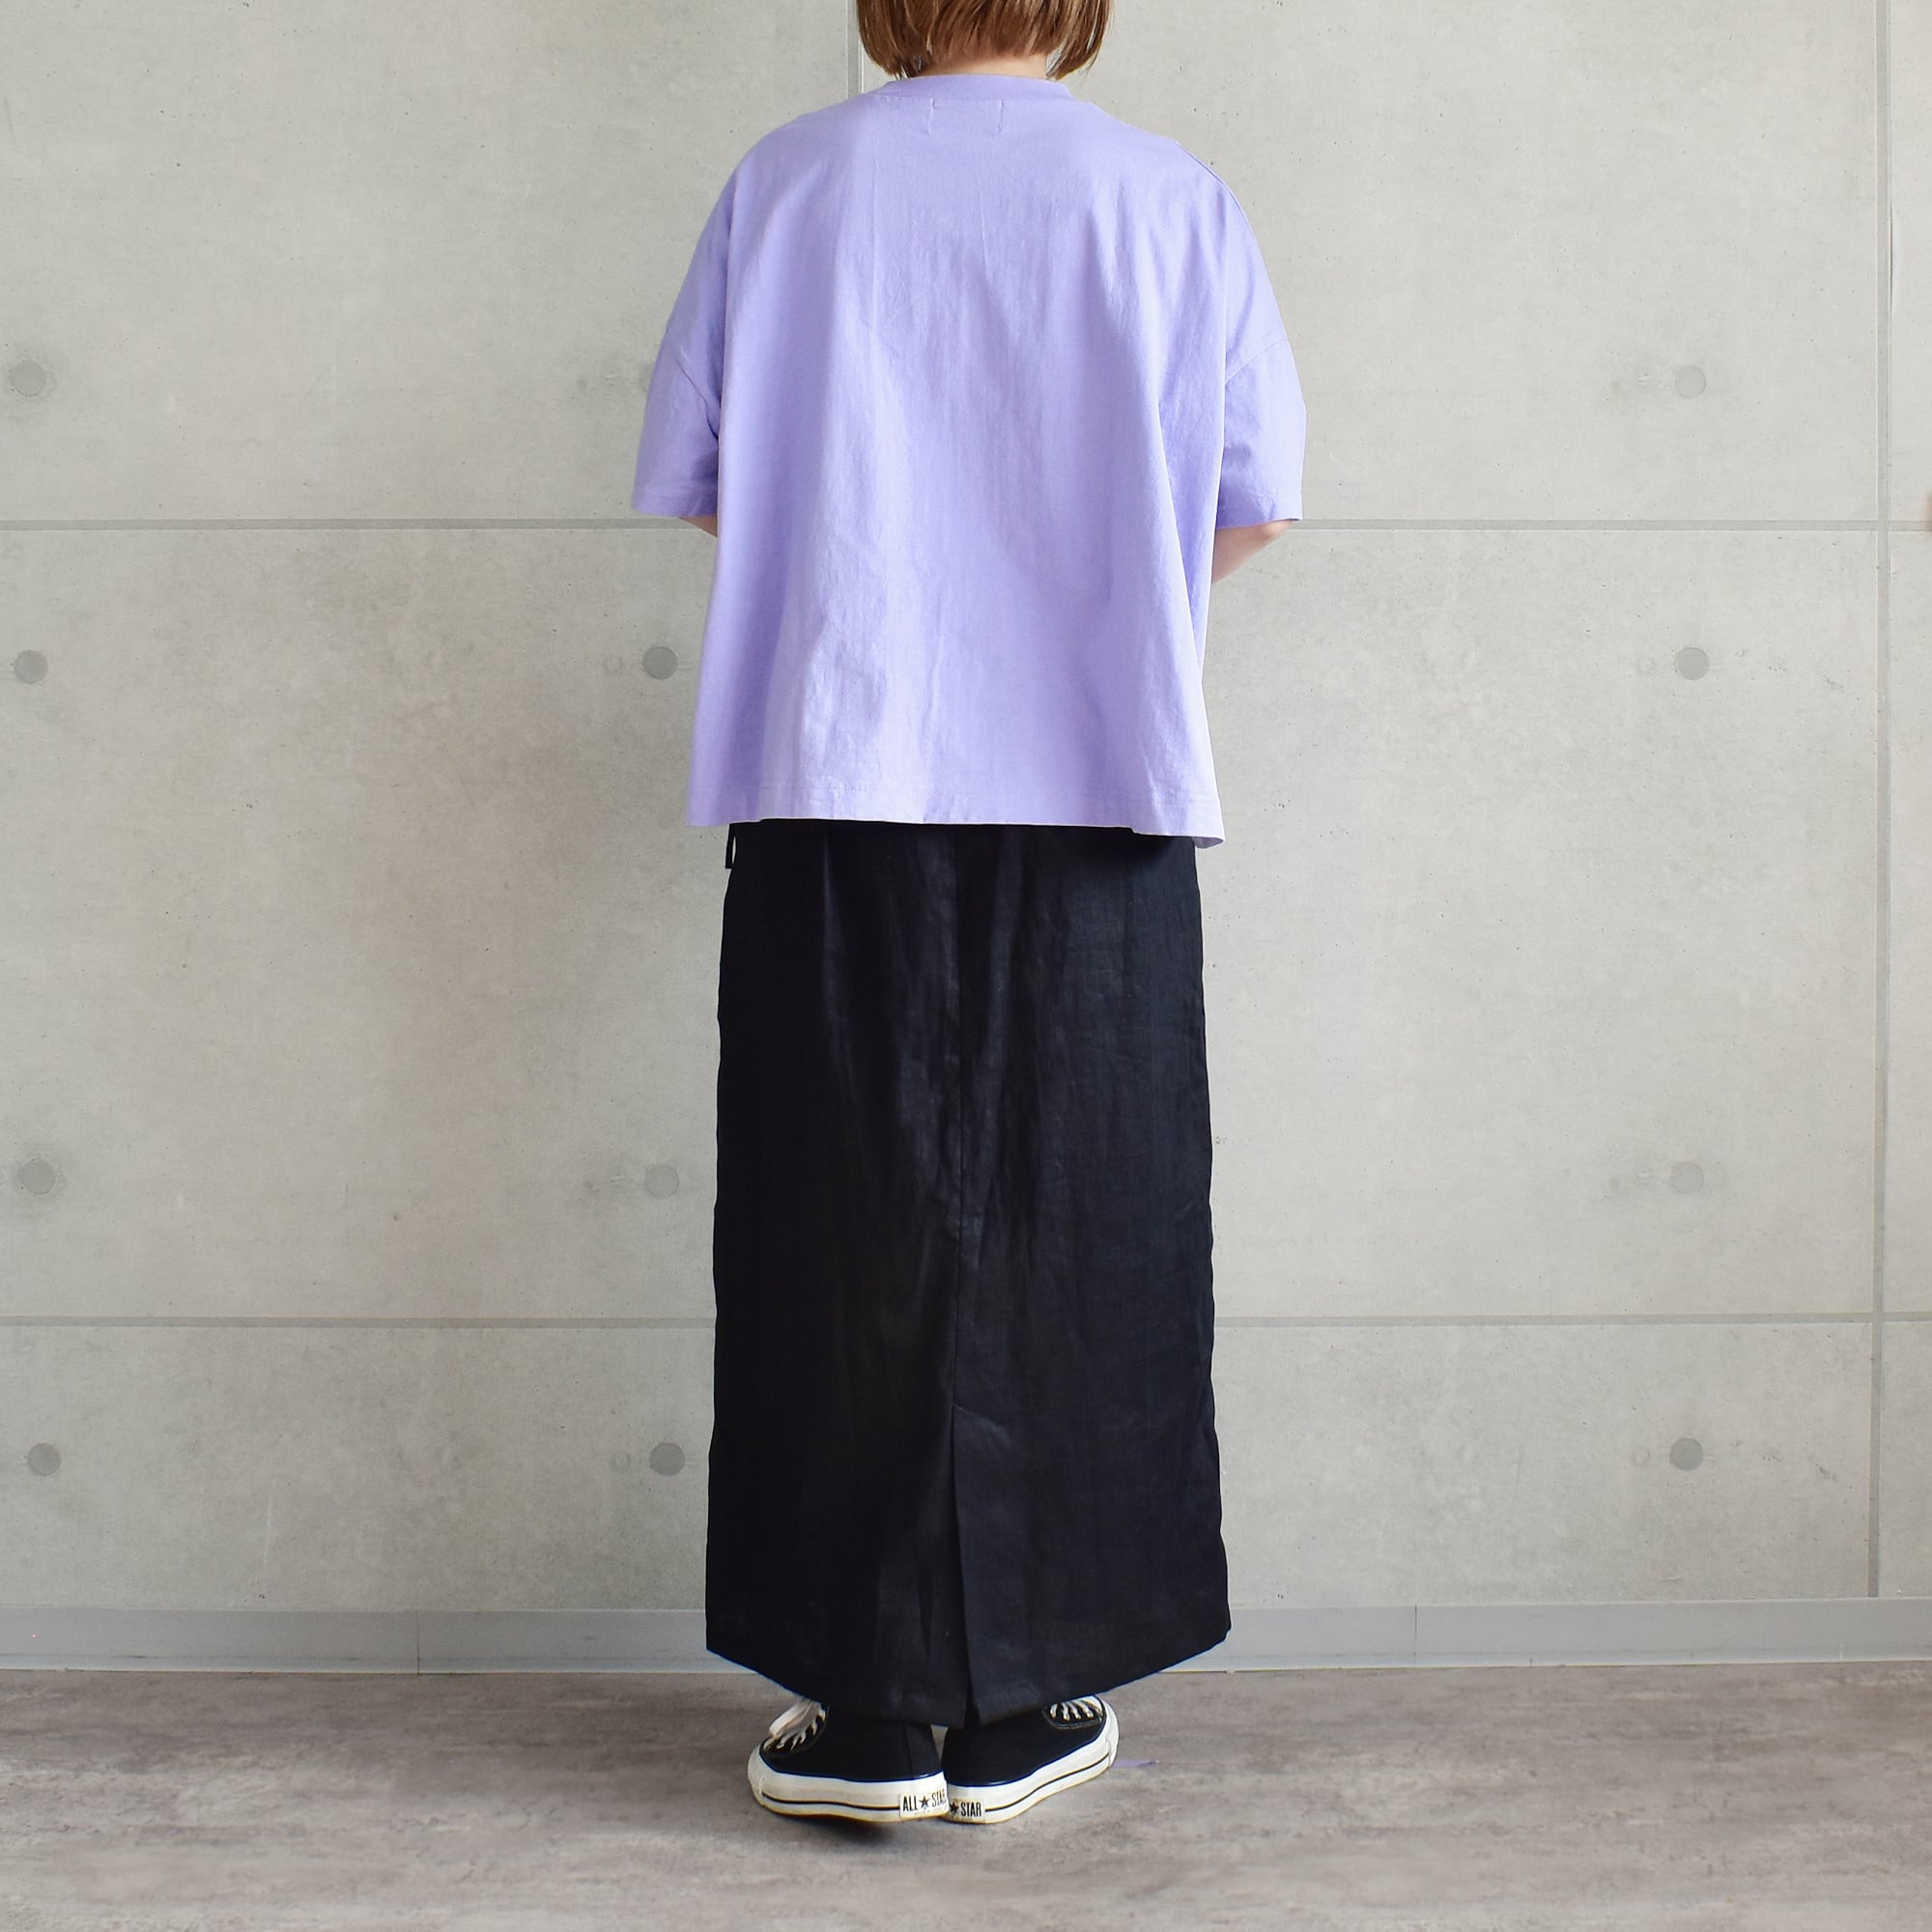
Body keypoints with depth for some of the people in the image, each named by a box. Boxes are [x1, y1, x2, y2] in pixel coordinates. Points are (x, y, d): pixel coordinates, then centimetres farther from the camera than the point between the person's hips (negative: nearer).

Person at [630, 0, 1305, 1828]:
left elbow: (690, 475, 9)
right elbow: (1252, 505, 7)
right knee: (1067, 1237, 7)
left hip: (835, 784, 1)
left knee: (848, 1240, 6)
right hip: (1098, 782, 0)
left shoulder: (786, 181, 7)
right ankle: (1023, 1709, 13)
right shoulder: (1170, 196, 6)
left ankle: (864, 1708, 11)